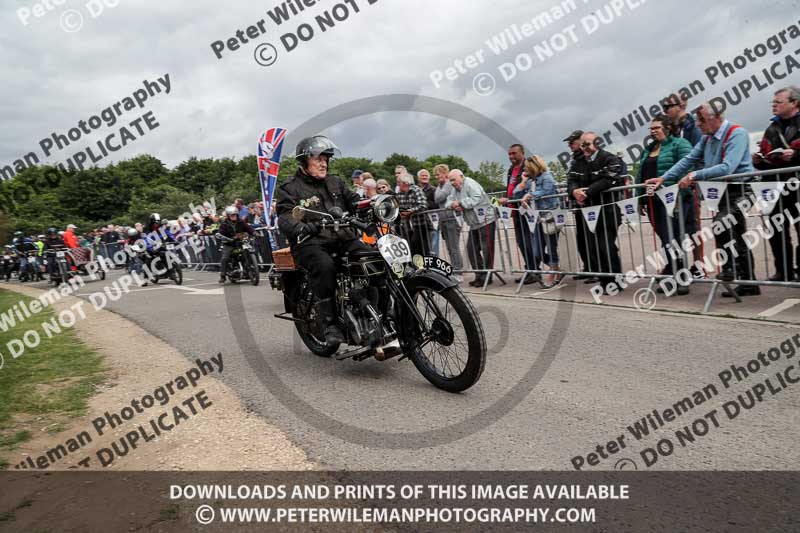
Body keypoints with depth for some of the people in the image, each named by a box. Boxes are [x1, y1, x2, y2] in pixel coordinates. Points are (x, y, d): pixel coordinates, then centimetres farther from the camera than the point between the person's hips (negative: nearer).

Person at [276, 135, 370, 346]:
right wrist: (303, 228, -35)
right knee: (325, 266, -36)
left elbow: (354, 201, 16)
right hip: (310, 242, -5)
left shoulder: (335, 182, 22)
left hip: (343, 238, 5)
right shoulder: (290, 189, 2)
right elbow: (285, 219, -12)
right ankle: (329, 323, -25)